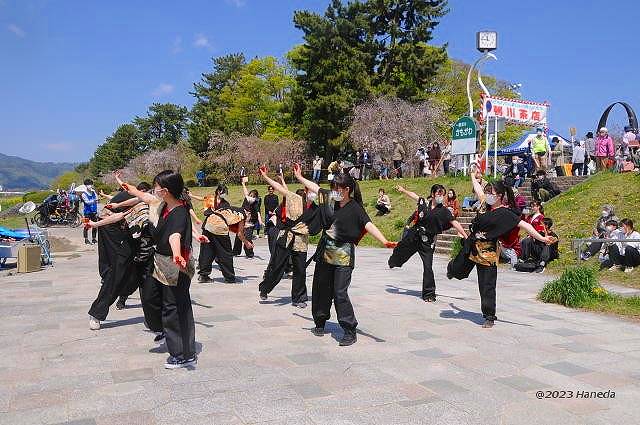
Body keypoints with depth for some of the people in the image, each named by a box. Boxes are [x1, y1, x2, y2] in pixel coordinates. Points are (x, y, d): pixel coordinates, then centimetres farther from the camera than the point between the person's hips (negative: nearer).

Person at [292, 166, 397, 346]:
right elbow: (314, 187, 19)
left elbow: (369, 225, -25)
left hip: (343, 256, -6)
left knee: (340, 293, -9)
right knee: (320, 289, 14)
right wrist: (299, 176, 32)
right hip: (325, 252, 6)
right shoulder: (329, 199, 4)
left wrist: (385, 241, -39)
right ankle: (320, 323, 34)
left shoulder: (355, 208, -12)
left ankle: (350, 331, 1)